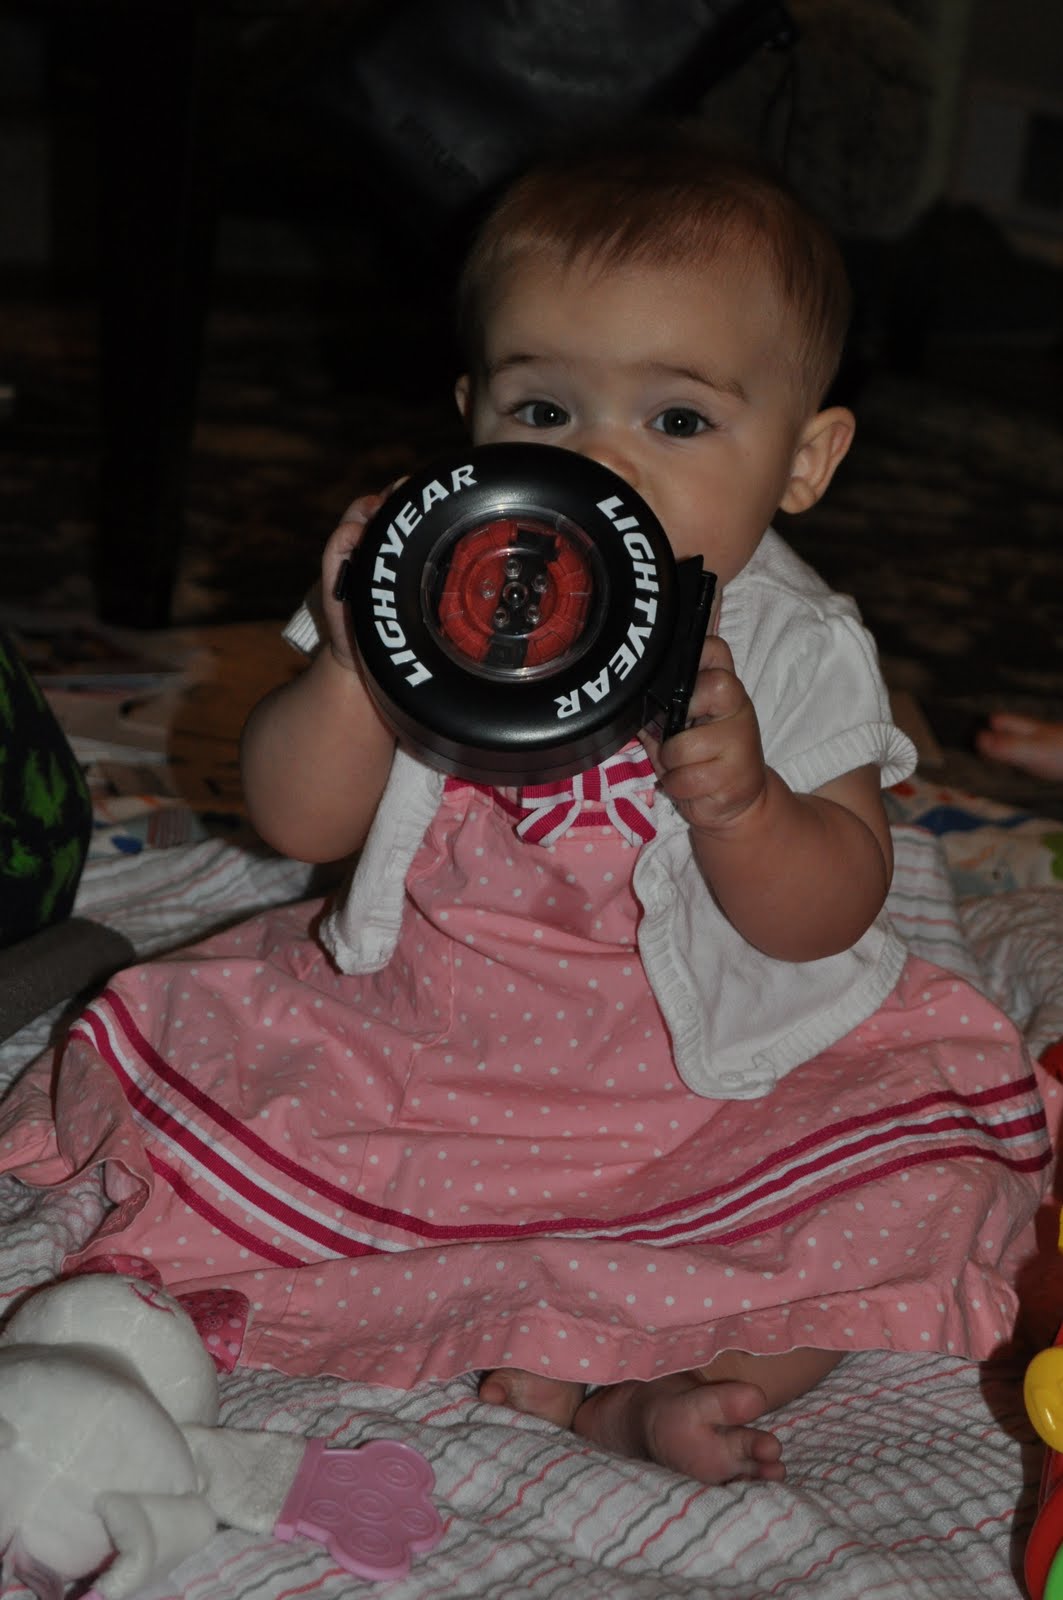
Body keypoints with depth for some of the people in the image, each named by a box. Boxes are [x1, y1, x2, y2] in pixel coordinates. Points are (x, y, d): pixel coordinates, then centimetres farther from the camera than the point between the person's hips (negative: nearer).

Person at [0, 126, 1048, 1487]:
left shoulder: (795, 650, -12)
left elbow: (826, 917, -13)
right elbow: (298, 821, -9)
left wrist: (742, 803, -34)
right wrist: (358, 669, -28)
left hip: (717, 1078, -2)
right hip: (415, 1044, 2)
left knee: (916, 1200, -20)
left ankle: (626, 1395, -18)